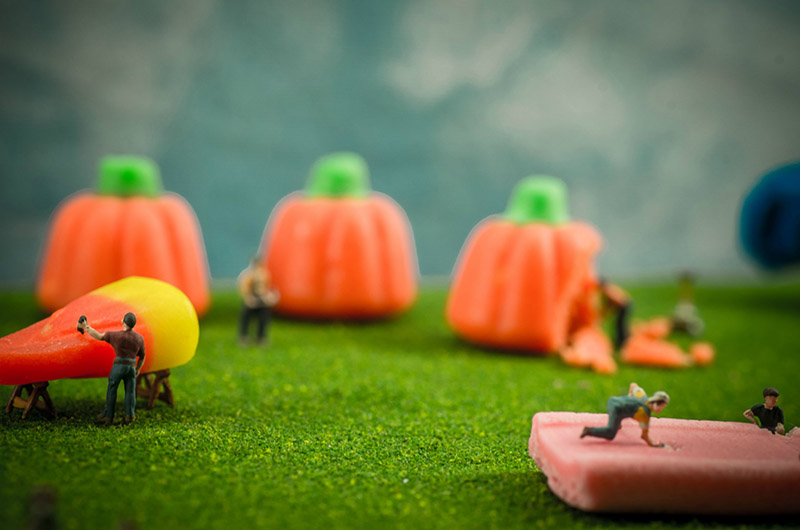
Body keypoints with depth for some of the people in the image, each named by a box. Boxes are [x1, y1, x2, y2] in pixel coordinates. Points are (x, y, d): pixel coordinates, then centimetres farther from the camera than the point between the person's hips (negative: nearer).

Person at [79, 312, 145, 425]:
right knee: (130, 392, 6)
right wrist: (138, 369, 24)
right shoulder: (139, 338, 1)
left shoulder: (116, 335, -11)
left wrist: (86, 328, 11)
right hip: (131, 367, 3)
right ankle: (129, 416, 1)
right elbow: (142, 356, 10)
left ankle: (108, 416, 9)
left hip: (119, 366, -3)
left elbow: (99, 336, -1)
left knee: (111, 391, 6)